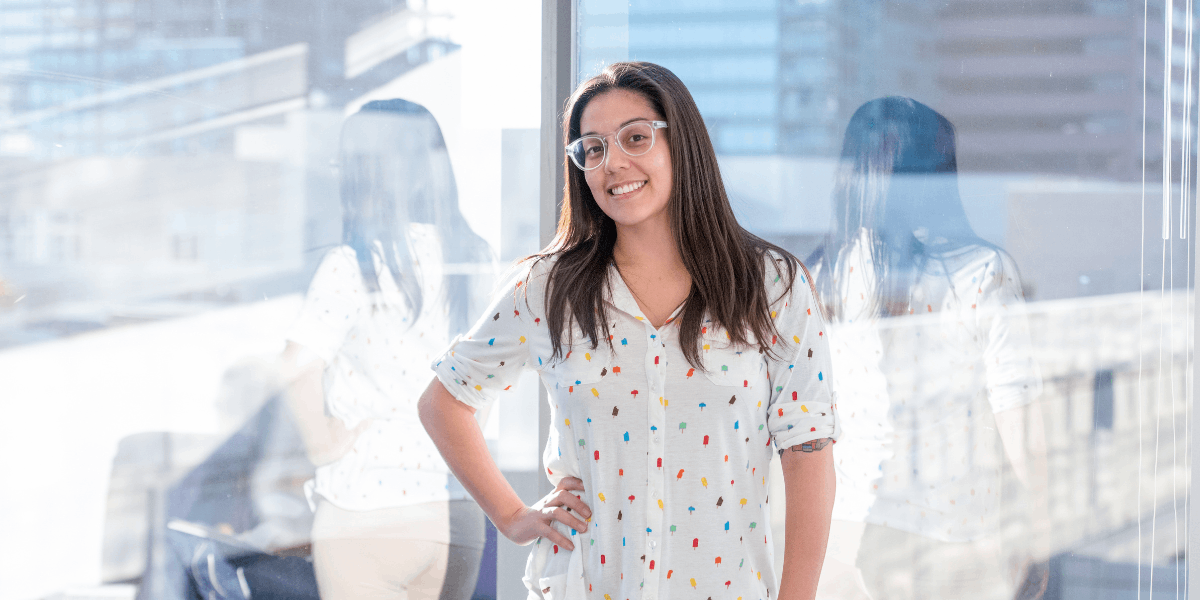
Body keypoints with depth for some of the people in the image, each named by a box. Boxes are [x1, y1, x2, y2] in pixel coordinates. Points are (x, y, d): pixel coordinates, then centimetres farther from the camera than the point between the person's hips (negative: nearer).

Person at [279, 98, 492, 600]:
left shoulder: (354, 263, -10)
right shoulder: (473, 259, 5)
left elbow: (300, 365, -21)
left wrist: (322, 443, -8)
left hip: (365, 509, -5)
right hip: (460, 512, 5)